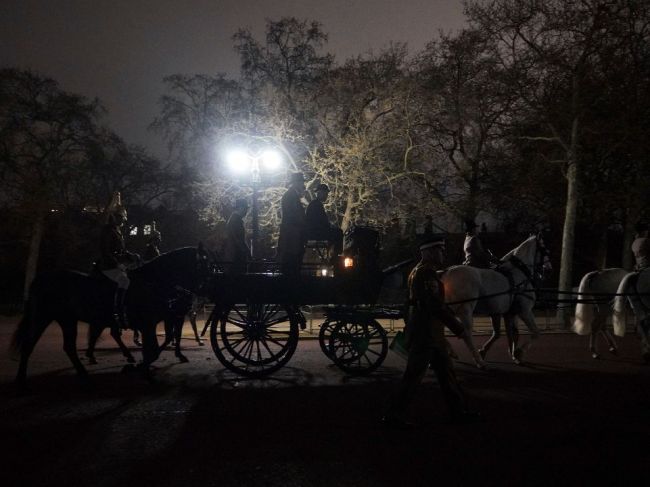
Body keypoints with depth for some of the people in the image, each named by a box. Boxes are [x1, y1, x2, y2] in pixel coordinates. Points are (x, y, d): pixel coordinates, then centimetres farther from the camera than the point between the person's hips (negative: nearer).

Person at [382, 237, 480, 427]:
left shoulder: (418, 270, 14)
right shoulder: (427, 273, -18)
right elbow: (436, 306, -23)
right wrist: (458, 328, -17)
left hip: (424, 332, 10)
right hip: (426, 334, -10)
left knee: (445, 370, 16)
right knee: (413, 375, -3)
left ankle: (458, 411, 25)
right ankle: (394, 415, 5)